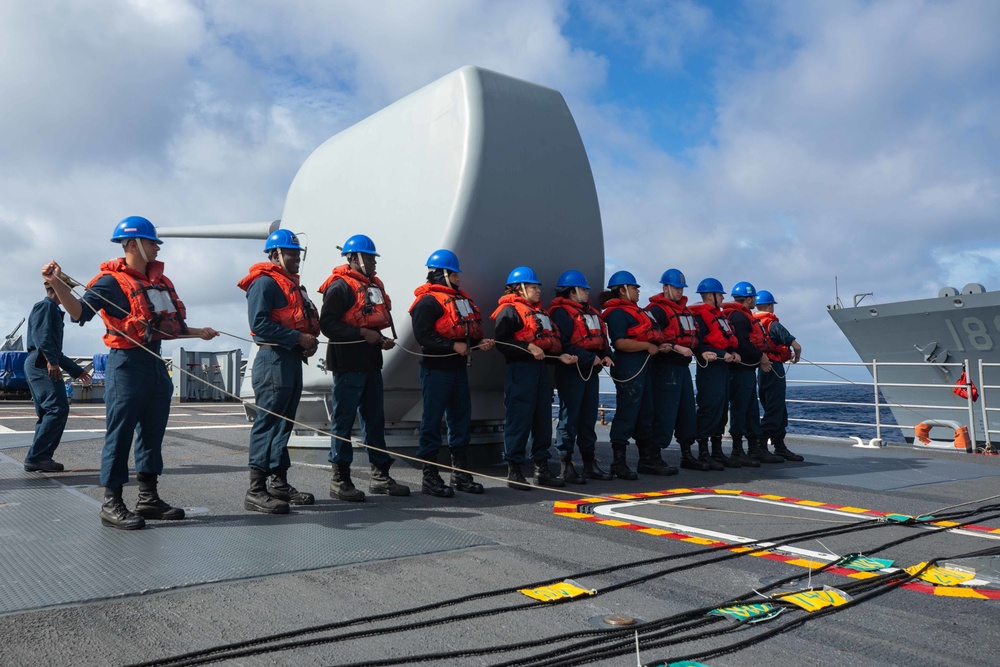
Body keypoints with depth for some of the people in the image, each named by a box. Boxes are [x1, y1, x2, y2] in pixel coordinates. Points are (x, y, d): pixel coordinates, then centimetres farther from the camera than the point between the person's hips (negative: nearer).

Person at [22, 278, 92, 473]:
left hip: (40, 365, 11)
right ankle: (37, 457, -18)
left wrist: (76, 370, 32)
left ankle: (37, 459, 7)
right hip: (41, 364, -11)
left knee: (47, 413, 8)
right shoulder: (46, 306, -1)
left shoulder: (54, 310, 29)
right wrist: (51, 361, -28)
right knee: (58, 409, -17)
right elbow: (41, 334, -18)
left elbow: (56, 350, 31)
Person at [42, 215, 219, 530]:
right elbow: (80, 311, -20)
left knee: (153, 431, 12)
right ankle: (111, 503, 5)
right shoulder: (113, 280, -8)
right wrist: (58, 285, -33)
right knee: (120, 433, -4)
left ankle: (148, 498, 22)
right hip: (127, 363, -8)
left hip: (155, 361, 8)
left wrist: (198, 332, 28)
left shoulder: (160, 281, 15)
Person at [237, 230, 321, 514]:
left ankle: (279, 483, 21)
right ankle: (256, 491, -6)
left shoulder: (293, 284, 22)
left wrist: (310, 340, 3)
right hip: (274, 360, -10)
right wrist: (298, 338, -19)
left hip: (293, 360, 10)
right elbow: (259, 323, -20)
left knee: (283, 424, 13)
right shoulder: (265, 283, -8)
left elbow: (307, 321, 24)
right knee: (268, 423, -9)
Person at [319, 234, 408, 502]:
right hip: (347, 363, -9)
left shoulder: (374, 285, 18)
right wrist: (362, 333, -22)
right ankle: (340, 480, 6)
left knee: (375, 418, 12)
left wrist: (382, 339, 7)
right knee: (344, 419, -2)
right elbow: (327, 324, -17)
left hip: (371, 361, 9)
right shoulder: (340, 286, -10)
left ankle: (380, 476, 21)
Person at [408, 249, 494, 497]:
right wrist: (453, 346, -21)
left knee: (461, 419, 12)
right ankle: (430, 477, 6)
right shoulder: (428, 301, -10)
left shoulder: (462, 299, 19)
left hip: (459, 367, 9)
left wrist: (479, 342, 5)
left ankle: (461, 474, 22)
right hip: (436, 369, -9)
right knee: (432, 421, -2)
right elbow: (423, 335, -20)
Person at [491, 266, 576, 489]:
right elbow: (502, 343, -15)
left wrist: (561, 356, 9)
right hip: (520, 369, -9)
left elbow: (549, 340, 26)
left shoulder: (539, 311, 24)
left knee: (543, 419, 9)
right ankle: (514, 470, 2)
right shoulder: (509, 311, -5)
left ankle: (542, 468, 18)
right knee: (519, 419, -7)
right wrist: (528, 347, -23)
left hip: (540, 367, 9)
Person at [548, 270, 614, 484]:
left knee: (589, 417, 13)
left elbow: (602, 337, 22)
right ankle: (566, 465, 1)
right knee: (570, 416, -5)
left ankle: (590, 463, 21)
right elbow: (563, 344, -20)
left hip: (592, 370, 9)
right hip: (572, 370, -9)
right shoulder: (561, 313, -9)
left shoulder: (590, 312, 21)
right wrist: (589, 358, -19)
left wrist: (606, 355, 2)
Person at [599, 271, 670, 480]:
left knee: (646, 413, 15)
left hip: (643, 366, 10)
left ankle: (649, 457, 24)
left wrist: (658, 346, 9)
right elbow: (620, 342, -22)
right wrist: (648, 346, -16)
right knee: (627, 414, -7)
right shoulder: (617, 312, -11)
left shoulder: (633, 310, 21)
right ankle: (618, 462, -1)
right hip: (628, 367, -10)